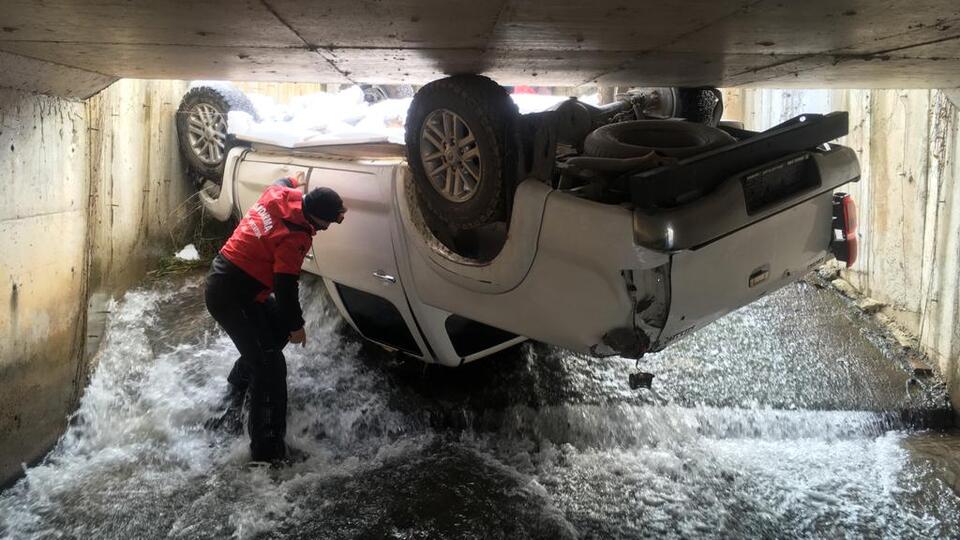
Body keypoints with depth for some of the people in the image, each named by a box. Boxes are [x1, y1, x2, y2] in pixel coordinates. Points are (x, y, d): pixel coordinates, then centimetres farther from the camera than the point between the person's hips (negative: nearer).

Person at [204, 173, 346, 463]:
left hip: (222, 277, 10)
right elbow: (286, 286, -20)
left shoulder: (278, 193, -3)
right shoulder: (295, 237, -25)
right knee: (270, 367, -10)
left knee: (279, 327, 23)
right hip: (231, 295, -10)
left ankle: (236, 390, 33)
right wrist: (297, 326, -6)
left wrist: (292, 180, 46)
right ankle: (267, 450, -8)